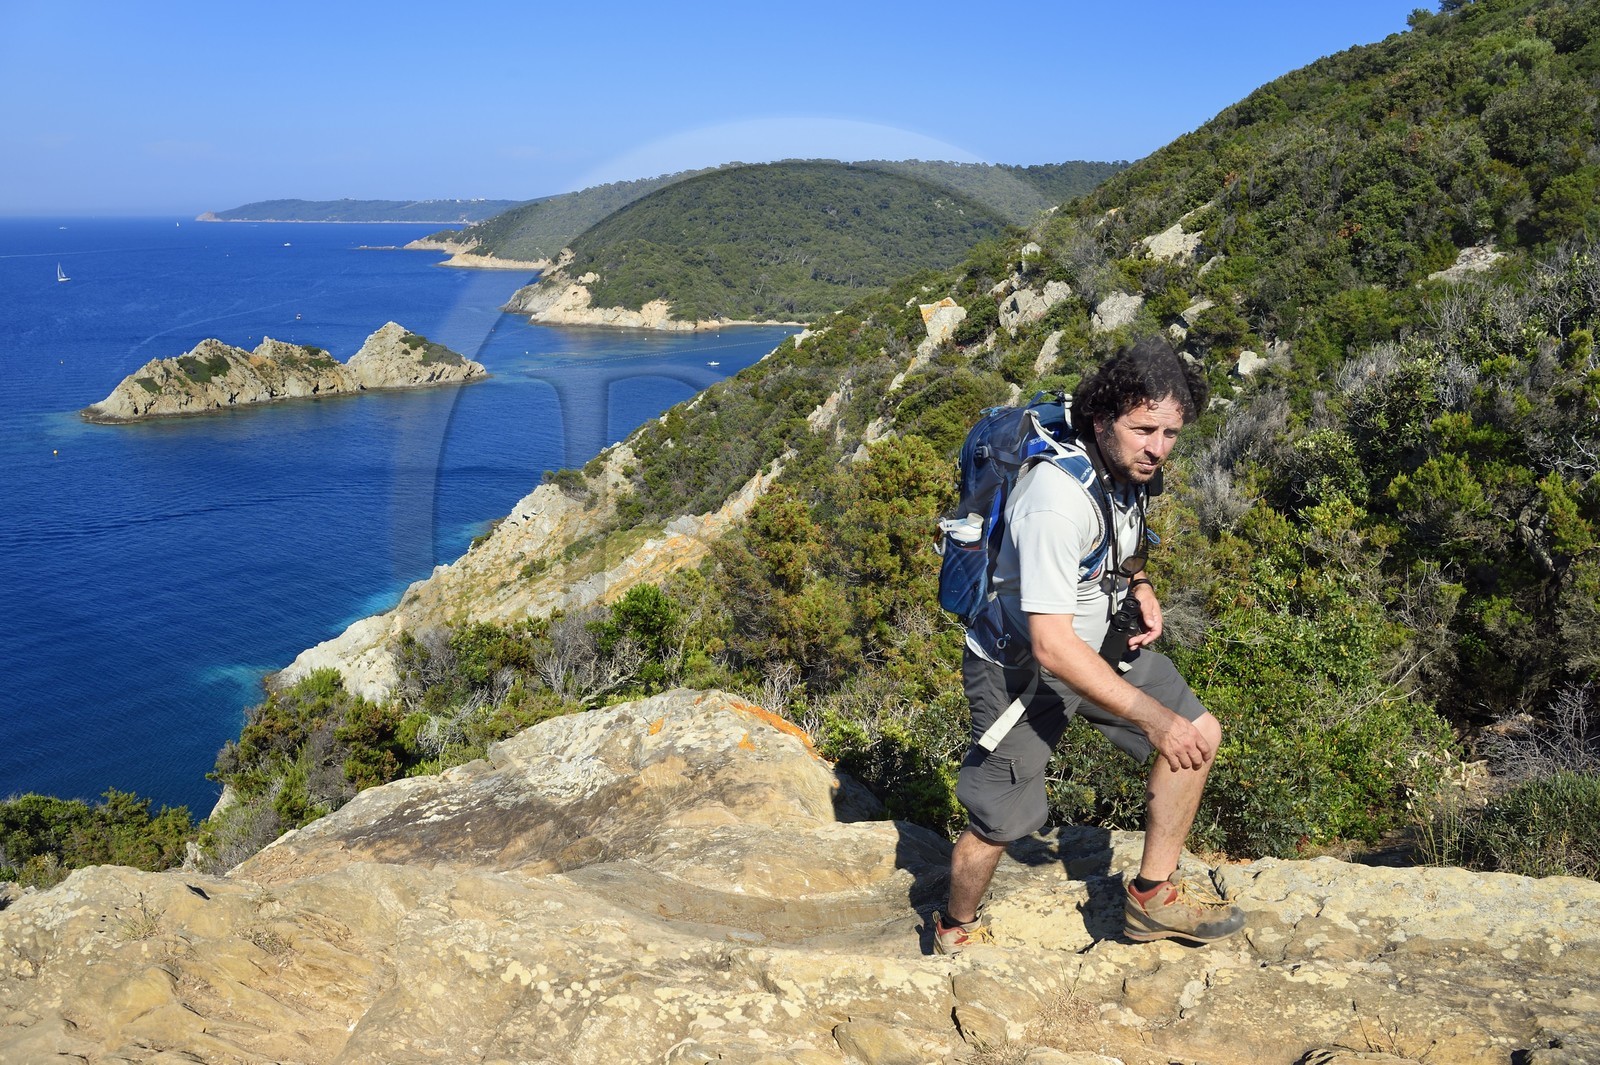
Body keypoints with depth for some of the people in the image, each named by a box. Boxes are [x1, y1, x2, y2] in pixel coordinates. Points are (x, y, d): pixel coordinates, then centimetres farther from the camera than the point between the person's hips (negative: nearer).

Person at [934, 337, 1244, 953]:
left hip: (1094, 646, 8)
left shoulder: (1129, 467, -7)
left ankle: (1153, 897, 17)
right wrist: (1153, 717, -35)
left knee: (1199, 734, 4)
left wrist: (1138, 583, -3)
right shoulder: (1058, 499, -34)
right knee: (999, 823, 1)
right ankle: (957, 931, 31)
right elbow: (1052, 646, -36)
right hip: (1020, 664, -8)